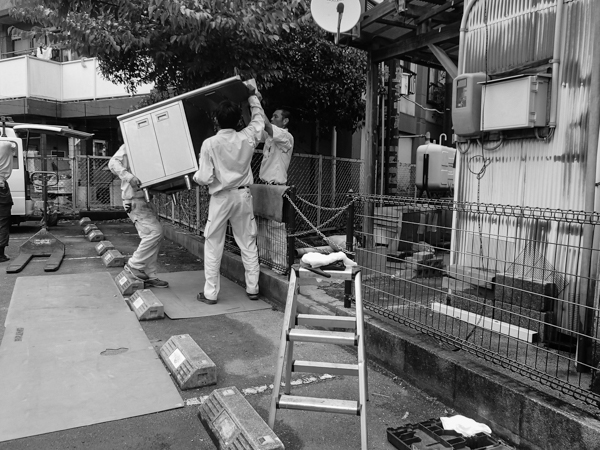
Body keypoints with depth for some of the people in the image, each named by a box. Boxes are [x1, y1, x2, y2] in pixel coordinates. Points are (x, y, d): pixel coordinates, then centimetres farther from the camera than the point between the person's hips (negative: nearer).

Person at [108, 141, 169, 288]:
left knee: (152, 237, 6)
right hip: (134, 200, -8)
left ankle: (149, 276, 12)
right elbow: (113, 163, -15)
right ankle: (134, 265, -4)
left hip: (145, 200, 8)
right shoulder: (127, 148, -1)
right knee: (155, 231, -18)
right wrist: (128, 175, -32)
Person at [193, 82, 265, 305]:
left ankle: (211, 293, 11)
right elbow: (258, 119, 18)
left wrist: (195, 175, 9)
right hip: (244, 195, 3)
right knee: (248, 243, 11)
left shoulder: (209, 144, -12)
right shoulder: (247, 138, -3)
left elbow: (205, 178, -14)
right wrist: (253, 96, 30)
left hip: (221, 197, -3)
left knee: (213, 245, 7)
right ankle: (253, 288, 18)